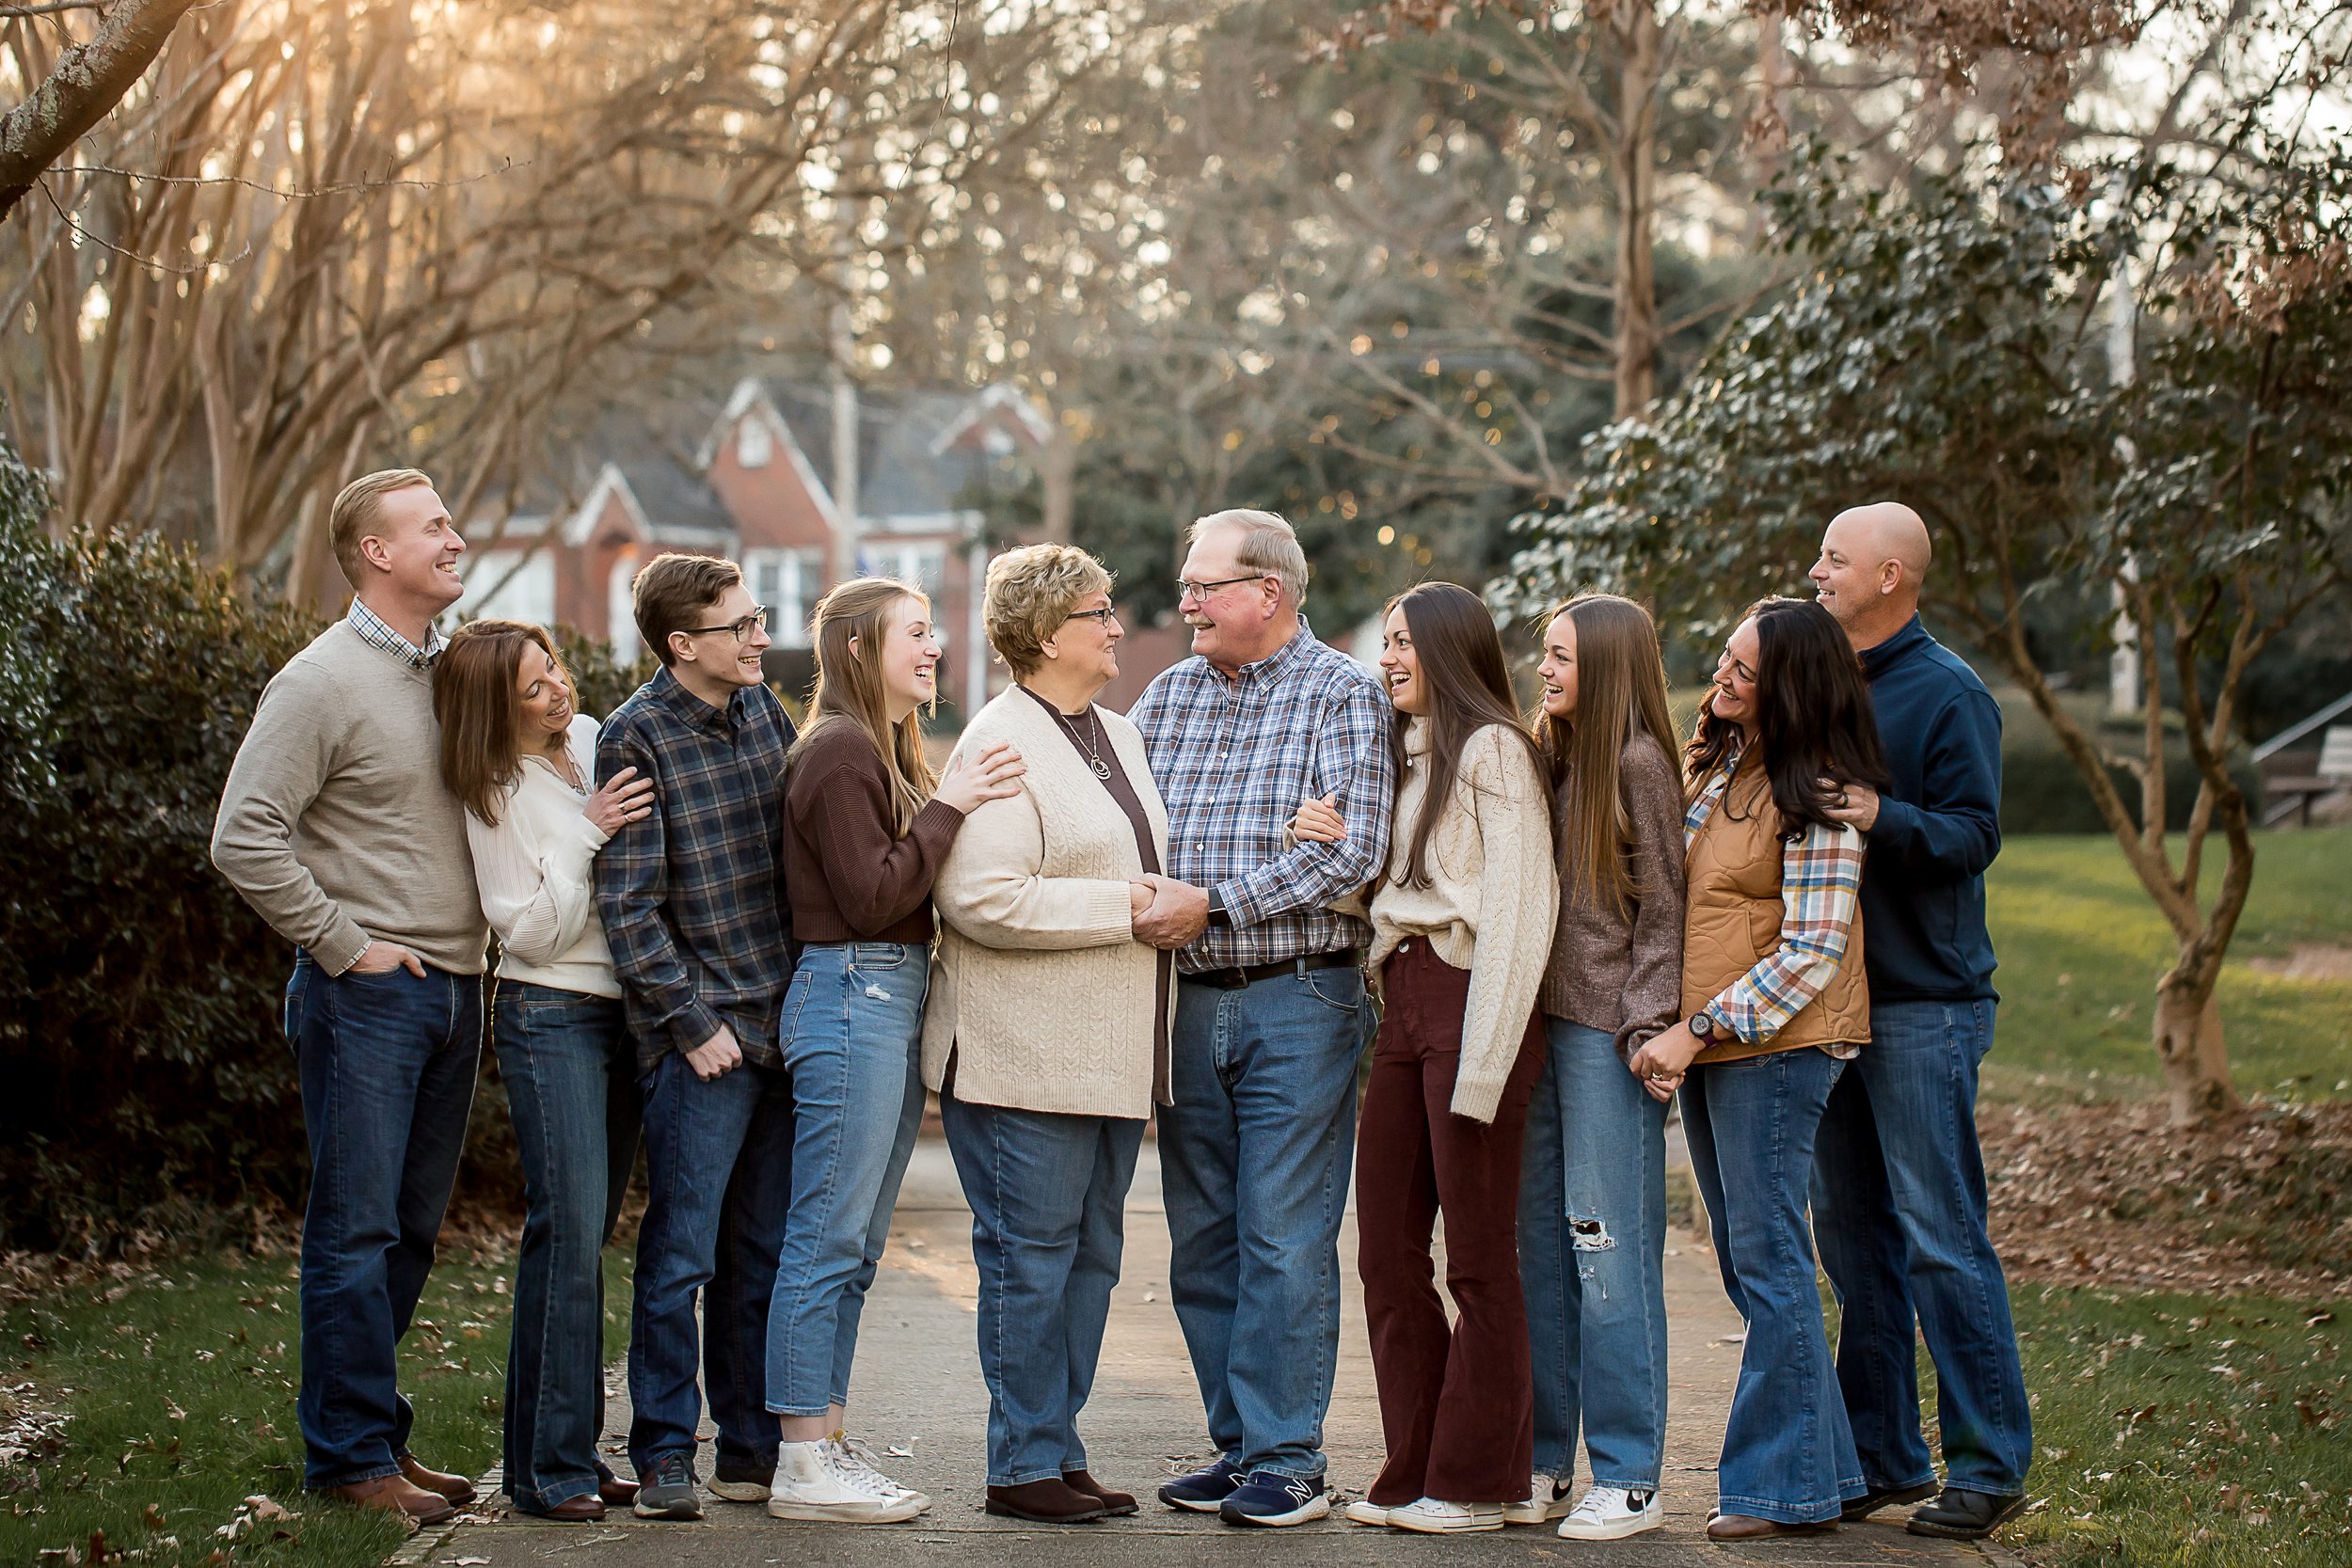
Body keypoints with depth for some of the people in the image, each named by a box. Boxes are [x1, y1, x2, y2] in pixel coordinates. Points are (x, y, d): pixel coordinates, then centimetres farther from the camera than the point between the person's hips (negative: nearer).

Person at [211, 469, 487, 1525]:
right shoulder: (324, 680, -9)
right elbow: (244, 838, -14)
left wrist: (475, 941, 12)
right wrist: (342, 943, -12)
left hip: (454, 990, 7)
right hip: (370, 993, -7)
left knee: (412, 1230, 12)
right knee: (356, 1228, -3)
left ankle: (375, 1434, 21)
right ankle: (351, 1456, 3)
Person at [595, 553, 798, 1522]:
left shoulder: (761, 708, 11)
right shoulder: (638, 737, -8)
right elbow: (627, 903, -11)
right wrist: (691, 1022, -14)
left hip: (784, 1024, 6)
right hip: (702, 1038, -6)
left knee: (764, 1252, 11)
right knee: (682, 1256, -3)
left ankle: (752, 1449, 18)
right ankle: (663, 1458, 5)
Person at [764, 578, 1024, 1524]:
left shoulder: (891, 751, 19)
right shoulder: (839, 751, -11)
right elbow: (872, 897, -17)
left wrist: (958, 808, 6)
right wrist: (946, 808, -15)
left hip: (896, 1001, 10)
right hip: (850, 993, -10)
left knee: (854, 1244, 11)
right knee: (829, 1239, -7)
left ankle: (824, 1445, 16)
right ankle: (803, 1469, -5)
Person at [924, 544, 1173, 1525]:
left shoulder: (1119, 736, 16)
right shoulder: (1000, 743, -12)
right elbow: (980, 897, -22)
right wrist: (1123, 906, -19)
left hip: (1114, 1055, 9)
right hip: (1027, 1058, -9)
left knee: (1090, 1252, 12)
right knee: (1030, 1256, -3)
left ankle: (1061, 1451, 19)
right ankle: (1022, 1467, 4)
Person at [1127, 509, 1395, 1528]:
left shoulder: (1340, 696, -4)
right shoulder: (1167, 698, 13)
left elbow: (1351, 849, -15)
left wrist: (1215, 902, -17)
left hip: (1296, 1000, -6)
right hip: (1188, 999, 6)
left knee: (1283, 1242, -6)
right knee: (1202, 1242, 9)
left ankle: (1289, 1462, 0)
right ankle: (1237, 1444, 18)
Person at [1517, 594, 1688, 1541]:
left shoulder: (1639, 763, -7)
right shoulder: (1546, 758, 14)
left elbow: (1663, 907, -7)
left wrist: (1644, 1025, -13)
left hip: (1607, 1033, -7)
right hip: (1540, 1022, 7)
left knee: (1609, 1246, -5)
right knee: (1540, 1243, 8)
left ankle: (1628, 1480, 0)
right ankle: (1543, 1462, 15)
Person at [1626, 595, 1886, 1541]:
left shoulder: (1817, 796, -13)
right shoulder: (1713, 763, 12)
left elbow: (1813, 950, -17)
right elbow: (1672, 886, 22)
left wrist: (1698, 1029, -18)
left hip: (1777, 1046, -9)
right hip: (1708, 1046, 9)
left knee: (1767, 1264, -6)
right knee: (1746, 1265, 11)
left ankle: (1785, 1486, 1)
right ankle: (1820, 1467, 19)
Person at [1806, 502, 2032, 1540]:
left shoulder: (1947, 694, -7)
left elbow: (1975, 832, -15)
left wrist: (1884, 819, -32)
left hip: (1924, 1006, -8)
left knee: (1942, 1239, -7)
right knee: (1853, 1236, 10)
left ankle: (1989, 1464, -1)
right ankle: (1882, 1455, 17)